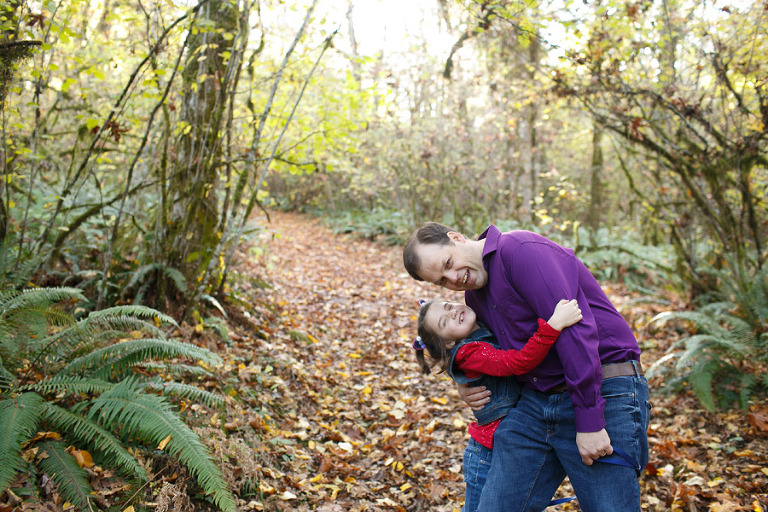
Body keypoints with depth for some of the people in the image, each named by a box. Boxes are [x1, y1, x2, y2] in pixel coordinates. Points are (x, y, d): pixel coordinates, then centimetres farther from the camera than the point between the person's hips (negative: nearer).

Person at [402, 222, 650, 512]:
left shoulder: (520, 249, -15)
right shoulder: (473, 296, 13)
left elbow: (574, 328, -22)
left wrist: (589, 422, -22)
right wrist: (465, 386, 10)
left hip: (602, 393, -7)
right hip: (534, 404, 7)